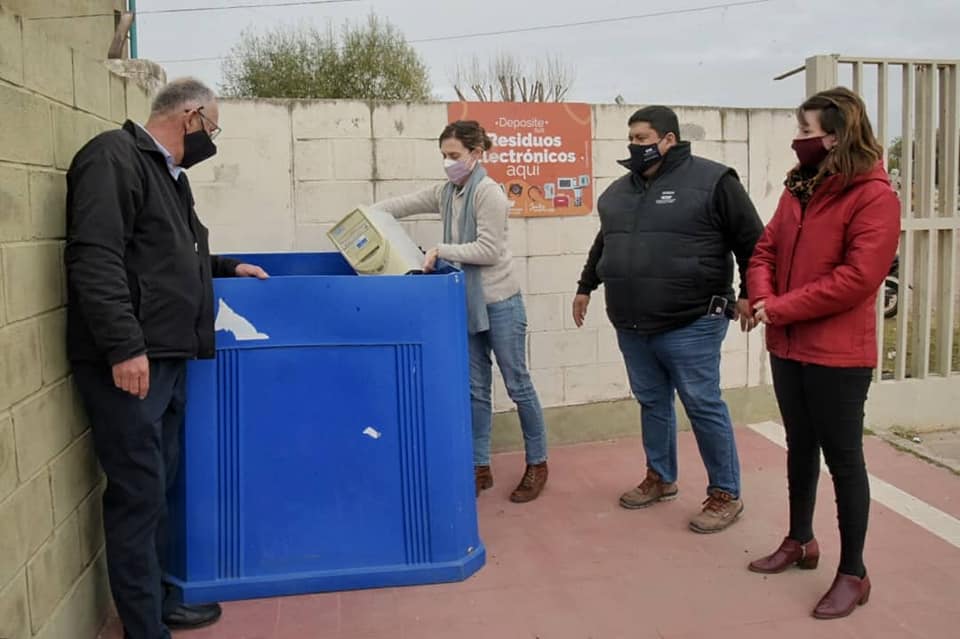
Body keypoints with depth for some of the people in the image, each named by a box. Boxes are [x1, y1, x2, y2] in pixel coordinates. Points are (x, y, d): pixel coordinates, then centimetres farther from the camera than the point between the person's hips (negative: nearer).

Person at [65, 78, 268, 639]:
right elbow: (95, 258, -21)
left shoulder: (169, 174, 21)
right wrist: (123, 347, -26)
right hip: (130, 361, -9)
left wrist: (227, 267, 23)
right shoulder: (113, 157, -10)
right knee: (138, 494, -2)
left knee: (160, 486, 16)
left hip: (169, 358, 10)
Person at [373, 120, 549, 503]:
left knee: (518, 385, 5)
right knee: (476, 388, 11)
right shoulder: (446, 194, 7)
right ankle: (481, 468, 21)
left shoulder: (488, 192, -15)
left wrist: (441, 250, -21)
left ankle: (537, 464, 20)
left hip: (500, 303, -7)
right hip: (468, 303, 7)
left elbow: (489, 251, -20)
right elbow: (403, 205, 13)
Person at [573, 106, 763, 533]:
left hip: (690, 325, -6)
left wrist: (748, 294, -9)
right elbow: (604, 244, 27)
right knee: (652, 403, 17)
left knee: (703, 407, 0)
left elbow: (751, 240, -6)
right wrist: (586, 287, 29)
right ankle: (660, 478, 33)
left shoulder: (711, 180, -7)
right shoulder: (619, 190, 14)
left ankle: (726, 495, 15)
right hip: (632, 326, 7)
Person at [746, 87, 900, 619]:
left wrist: (781, 309, -20)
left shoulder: (874, 197, -14)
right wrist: (763, 298, -10)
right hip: (787, 346, 7)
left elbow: (856, 279, -22)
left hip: (838, 354, -7)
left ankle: (853, 573, 19)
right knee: (800, 446, 19)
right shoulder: (799, 189, 11)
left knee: (842, 457, 4)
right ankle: (800, 541, 37)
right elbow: (766, 250, 10)